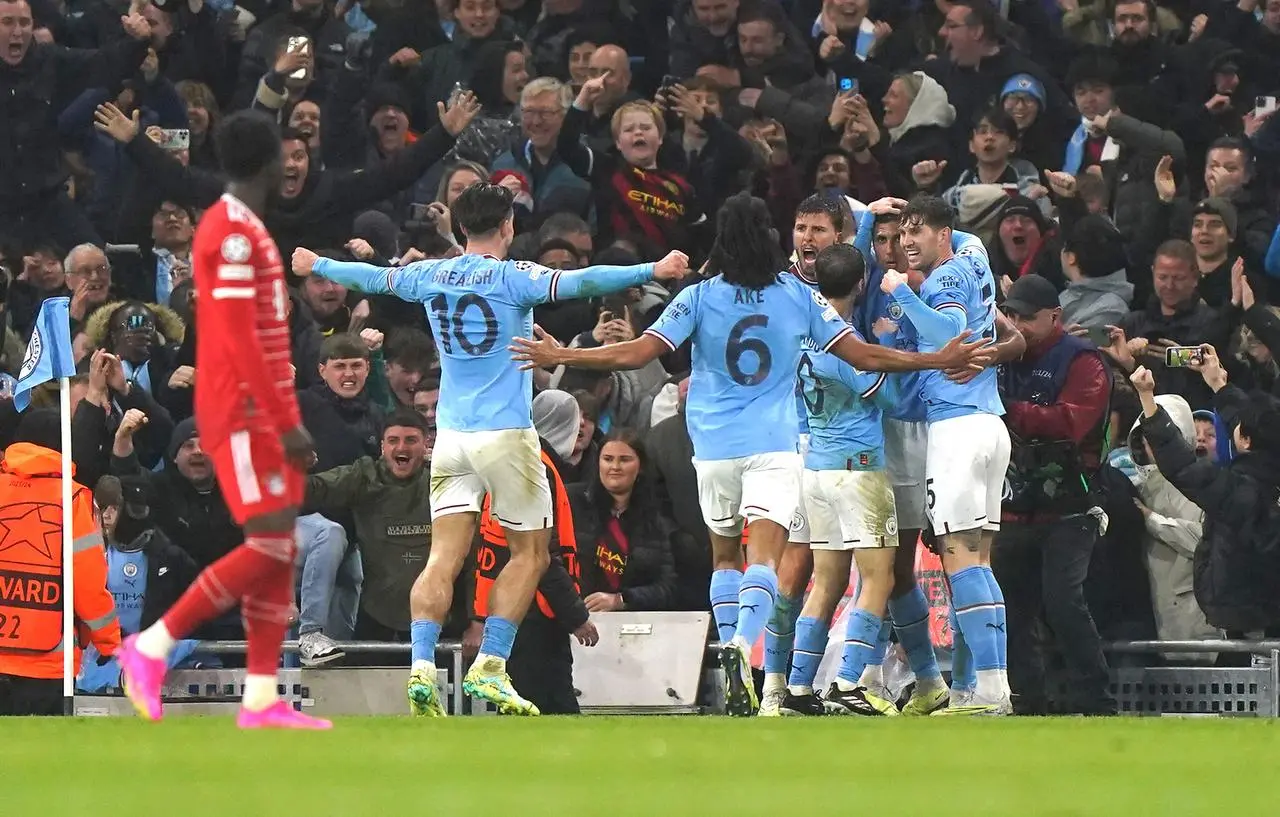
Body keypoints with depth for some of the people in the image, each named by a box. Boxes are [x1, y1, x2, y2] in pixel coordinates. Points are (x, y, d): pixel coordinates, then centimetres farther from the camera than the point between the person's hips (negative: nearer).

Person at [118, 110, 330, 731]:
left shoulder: (244, 228, 16)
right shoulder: (232, 232, -14)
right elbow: (240, 341, -20)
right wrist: (286, 422, -20)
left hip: (263, 416, 10)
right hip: (243, 415, -10)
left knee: (281, 552, 4)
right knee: (269, 546, -13)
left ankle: (261, 699, 2)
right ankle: (153, 645, -7)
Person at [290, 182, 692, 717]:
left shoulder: (432, 276, 7)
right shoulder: (512, 277, -8)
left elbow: (373, 278, 23)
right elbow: (575, 283, -22)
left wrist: (317, 266, 41)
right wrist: (651, 272, -26)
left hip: (451, 435, 5)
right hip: (506, 434, -5)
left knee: (444, 558, 0)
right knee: (530, 552, 8)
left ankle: (422, 665, -16)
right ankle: (490, 667, -2)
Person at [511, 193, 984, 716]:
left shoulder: (699, 297, -2)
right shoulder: (799, 296, 1)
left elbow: (638, 353, -7)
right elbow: (862, 355, 2)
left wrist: (559, 357, 2)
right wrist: (941, 360, 11)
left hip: (715, 448, 1)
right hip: (775, 446, -1)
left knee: (725, 555, 19)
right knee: (763, 556, -11)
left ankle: (730, 646, 14)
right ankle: (743, 643, -35)